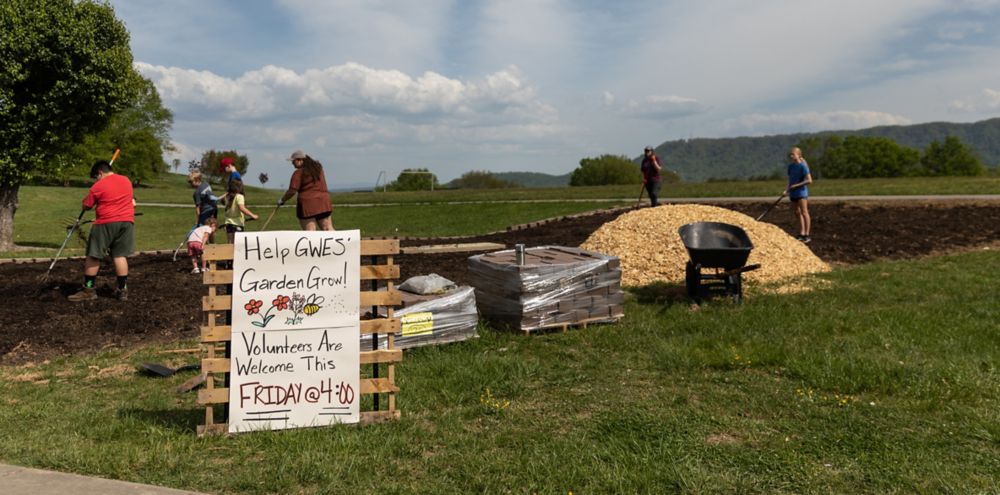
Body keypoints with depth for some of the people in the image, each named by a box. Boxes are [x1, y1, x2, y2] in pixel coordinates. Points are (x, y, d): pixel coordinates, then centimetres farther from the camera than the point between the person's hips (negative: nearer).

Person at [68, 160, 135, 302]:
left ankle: (89, 290, 6)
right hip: (127, 222, 5)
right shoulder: (127, 181, 11)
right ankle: (123, 290, 3)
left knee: (93, 256, 4)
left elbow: (86, 206, 2)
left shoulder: (98, 186, -6)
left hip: (106, 224, -5)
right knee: (120, 256, 6)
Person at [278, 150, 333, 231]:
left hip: (307, 203, -6)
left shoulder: (299, 172, -7)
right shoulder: (318, 167, 12)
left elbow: (292, 191, -9)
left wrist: (282, 200, 4)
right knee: (328, 229, 8)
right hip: (323, 202, 6)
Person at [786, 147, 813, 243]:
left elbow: (809, 180, -16)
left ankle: (806, 235, -6)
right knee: (797, 213, 13)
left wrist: (796, 185, -17)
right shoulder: (791, 166, 10)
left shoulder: (803, 166, -12)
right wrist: (787, 189, 2)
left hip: (801, 192, -8)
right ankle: (801, 234, 22)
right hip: (793, 193, 8)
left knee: (804, 213, -8)